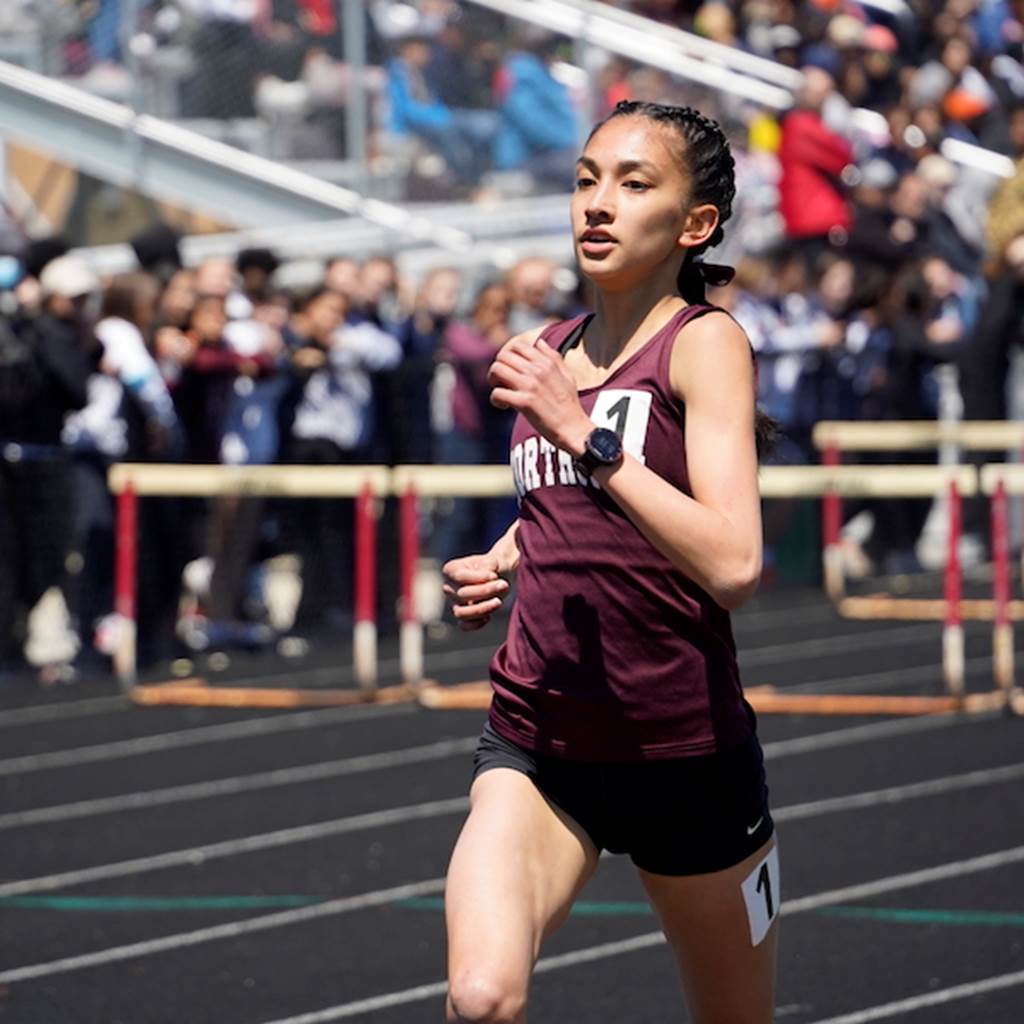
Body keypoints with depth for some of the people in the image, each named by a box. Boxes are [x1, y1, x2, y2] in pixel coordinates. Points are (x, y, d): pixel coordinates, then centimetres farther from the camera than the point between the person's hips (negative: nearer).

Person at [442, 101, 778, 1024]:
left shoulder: (704, 342, -9)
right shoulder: (540, 356, 9)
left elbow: (733, 564, -24)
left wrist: (584, 436, -27)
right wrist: (496, 567, 7)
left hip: (686, 754, -3)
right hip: (537, 739, 4)